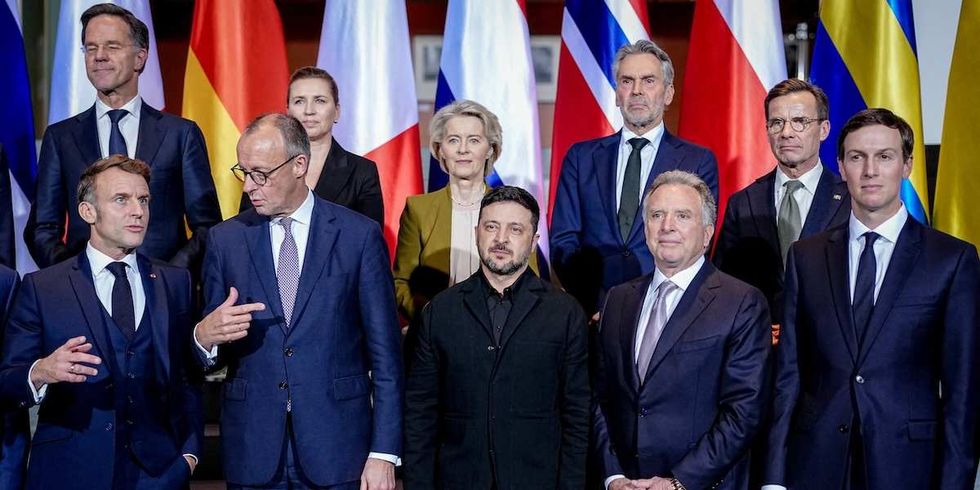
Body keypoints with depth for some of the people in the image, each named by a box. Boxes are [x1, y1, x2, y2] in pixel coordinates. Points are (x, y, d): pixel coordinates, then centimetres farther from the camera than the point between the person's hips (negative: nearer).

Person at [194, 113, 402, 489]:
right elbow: (213, 356, 8)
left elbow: (384, 354, -3)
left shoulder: (360, 236, -2)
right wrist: (204, 336, -15)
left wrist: (383, 453, -7)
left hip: (337, 449, -2)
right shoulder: (225, 239, 5)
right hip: (252, 451, 2)